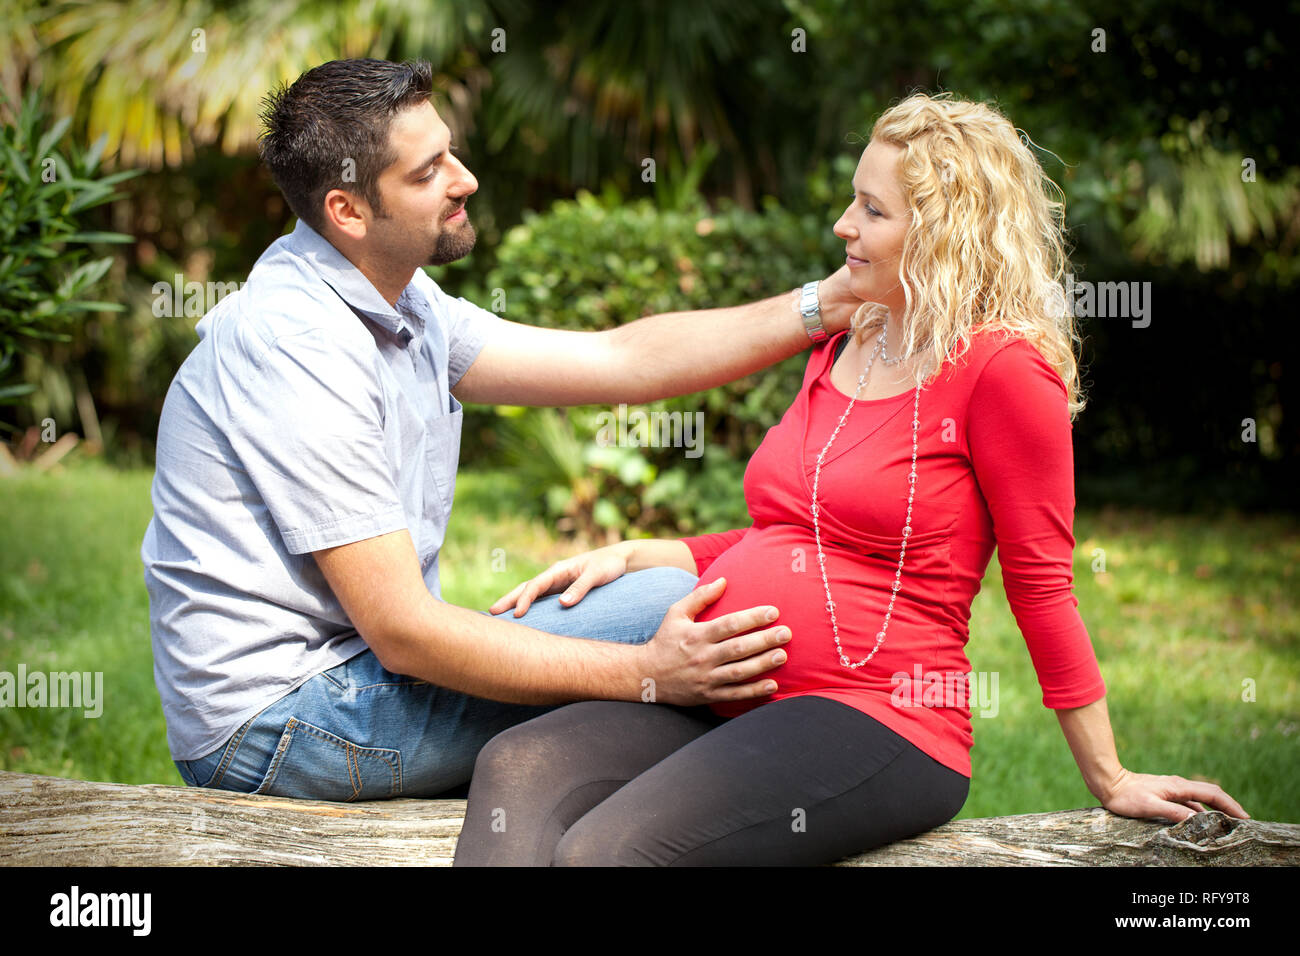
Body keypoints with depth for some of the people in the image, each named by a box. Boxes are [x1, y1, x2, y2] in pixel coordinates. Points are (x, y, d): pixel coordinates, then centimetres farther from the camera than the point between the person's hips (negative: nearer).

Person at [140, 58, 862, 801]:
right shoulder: (296, 345, -23)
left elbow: (619, 360, 7)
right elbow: (402, 632, -25)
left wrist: (826, 306, 0)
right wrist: (649, 675, -27)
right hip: (275, 725, -10)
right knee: (666, 605, -14)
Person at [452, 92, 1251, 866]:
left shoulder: (1003, 367, -6)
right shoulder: (841, 349, 19)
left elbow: (1041, 587, -3)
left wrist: (1111, 781, 0)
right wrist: (632, 557, 15)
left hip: (878, 722, -8)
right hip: (729, 704, 8)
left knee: (604, 848, -29)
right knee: (516, 768, -17)